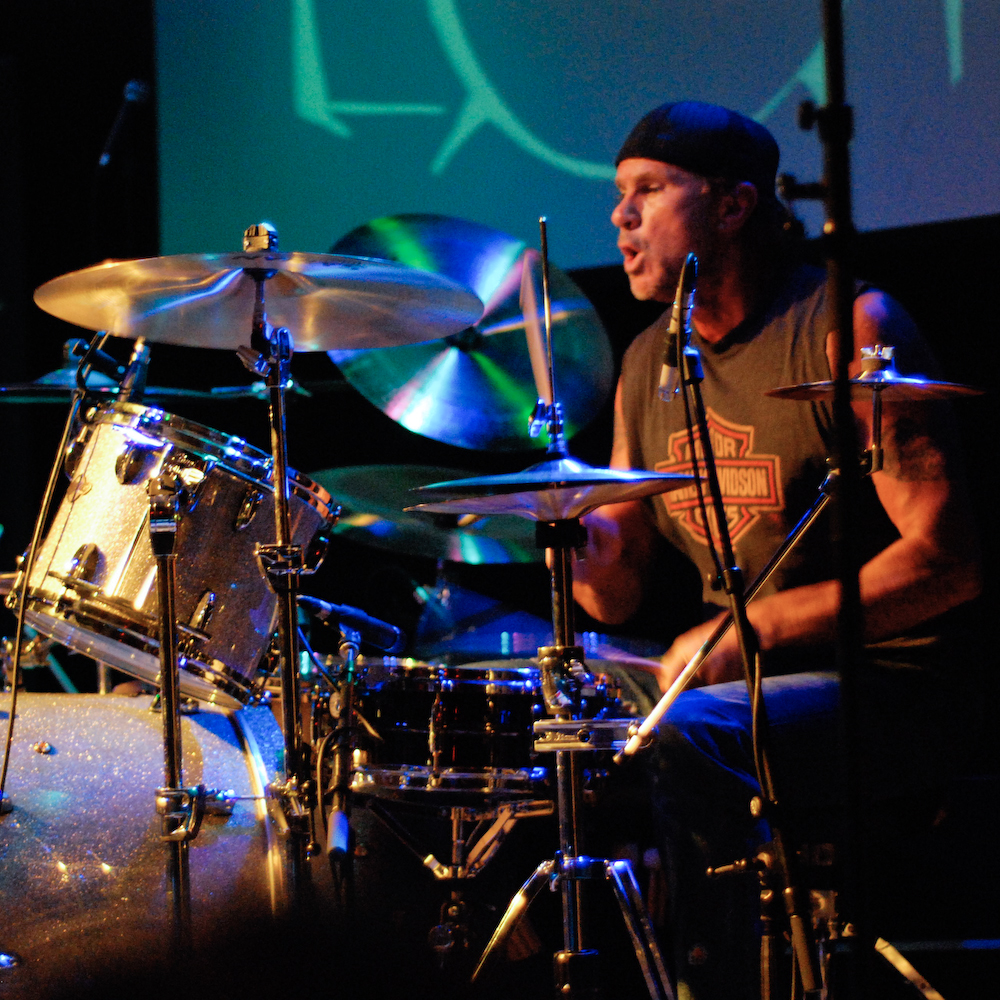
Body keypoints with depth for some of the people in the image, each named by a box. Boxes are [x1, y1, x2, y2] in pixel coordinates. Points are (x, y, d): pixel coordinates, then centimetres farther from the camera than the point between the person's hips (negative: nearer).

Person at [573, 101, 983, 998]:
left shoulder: (848, 327, -12)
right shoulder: (648, 363, 11)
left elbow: (949, 562, -18)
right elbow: (620, 597, 14)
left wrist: (756, 625, -22)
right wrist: (595, 558, -10)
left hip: (885, 688, -8)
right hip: (737, 681, 8)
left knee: (688, 735, -31)